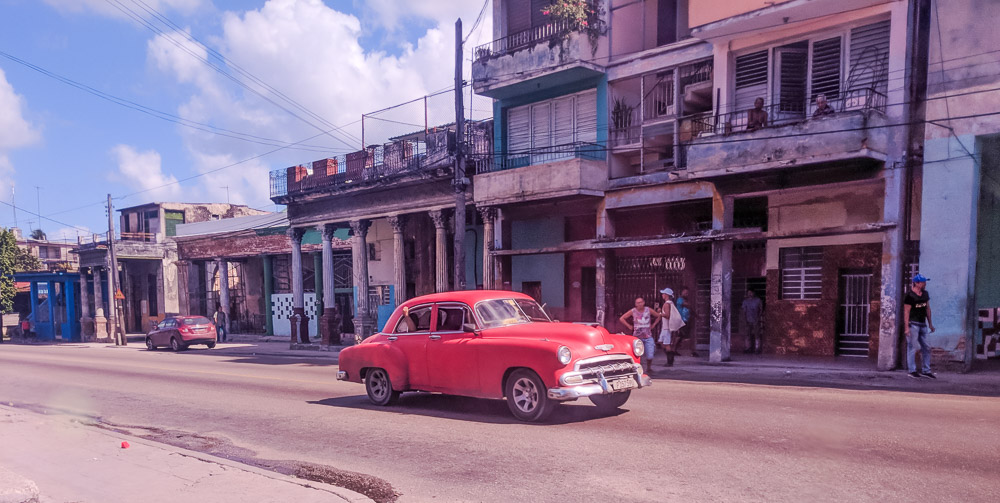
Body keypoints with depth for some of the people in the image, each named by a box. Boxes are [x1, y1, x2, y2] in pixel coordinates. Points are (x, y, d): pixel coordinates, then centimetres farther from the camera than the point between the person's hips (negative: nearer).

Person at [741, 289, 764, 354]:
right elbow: (744, 311, 3)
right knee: (748, 334, 4)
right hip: (748, 321, 2)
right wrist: (744, 321, -3)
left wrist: (758, 317, -5)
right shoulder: (745, 301, 3)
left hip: (756, 321, -2)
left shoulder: (758, 300, 0)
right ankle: (749, 348, 11)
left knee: (757, 334, -5)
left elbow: (761, 309, 6)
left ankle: (757, 348, -2)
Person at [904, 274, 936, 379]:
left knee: (926, 348, 9)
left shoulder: (925, 294, 11)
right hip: (913, 324, -8)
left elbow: (927, 308, 20)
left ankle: (926, 371, 17)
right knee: (912, 347, -2)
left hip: (923, 324, 8)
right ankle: (912, 371, 5)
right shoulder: (910, 296, -12)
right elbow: (906, 312, -14)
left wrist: (930, 323, 20)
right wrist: (906, 327, -18)